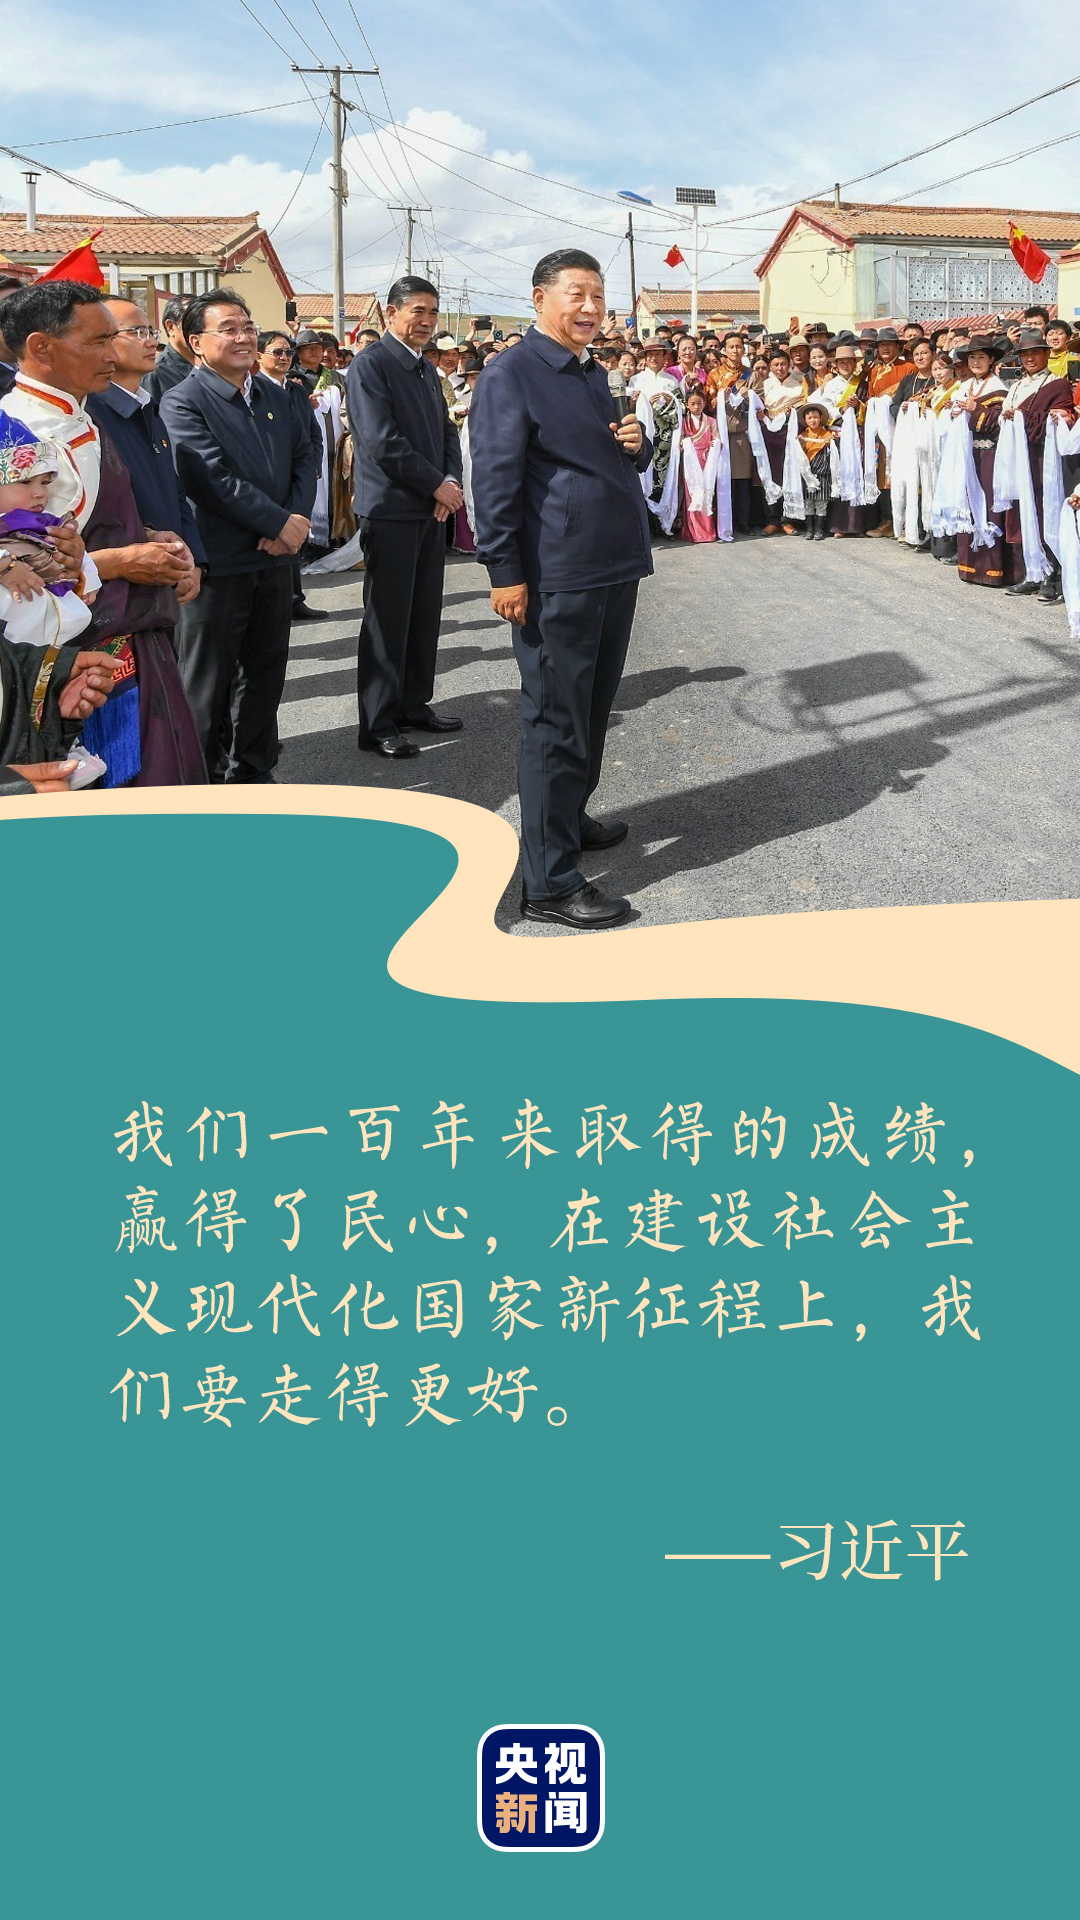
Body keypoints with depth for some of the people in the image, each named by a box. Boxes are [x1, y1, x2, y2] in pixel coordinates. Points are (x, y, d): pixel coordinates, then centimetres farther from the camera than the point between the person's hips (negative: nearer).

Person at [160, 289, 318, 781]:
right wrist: (281, 523, -16)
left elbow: (304, 457, 11)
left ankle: (254, 771, 27)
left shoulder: (273, 393, 12)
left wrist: (299, 517, -8)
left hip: (275, 556, 7)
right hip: (219, 562, -6)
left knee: (265, 672, 14)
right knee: (207, 683, 3)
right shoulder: (183, 402, -10)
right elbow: (213, 482, -19)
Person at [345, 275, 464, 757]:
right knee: (387, 619, -4)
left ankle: (415, 703, 24)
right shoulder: (371, 364, -10)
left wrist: (452, 479, -2)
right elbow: (383, 442, -18)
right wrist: (437, 485, -13)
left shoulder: (426, 369, 16)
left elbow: (446, 431, 18)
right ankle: (377, 725, 2)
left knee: (425, 614, 12)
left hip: (431, 510, 8)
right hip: (390, 511, -8)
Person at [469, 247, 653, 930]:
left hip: (615, 568, 9)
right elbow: (496, 479, -14)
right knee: (557, 724, -6)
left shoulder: (593, 375, 17)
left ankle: (571, 817, 37)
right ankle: (550, 881, -1)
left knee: (594, 710, 18)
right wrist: (506, 573, -19)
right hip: (557, 582, -9)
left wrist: (637, 444, 4)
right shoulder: (512, 375, -9)